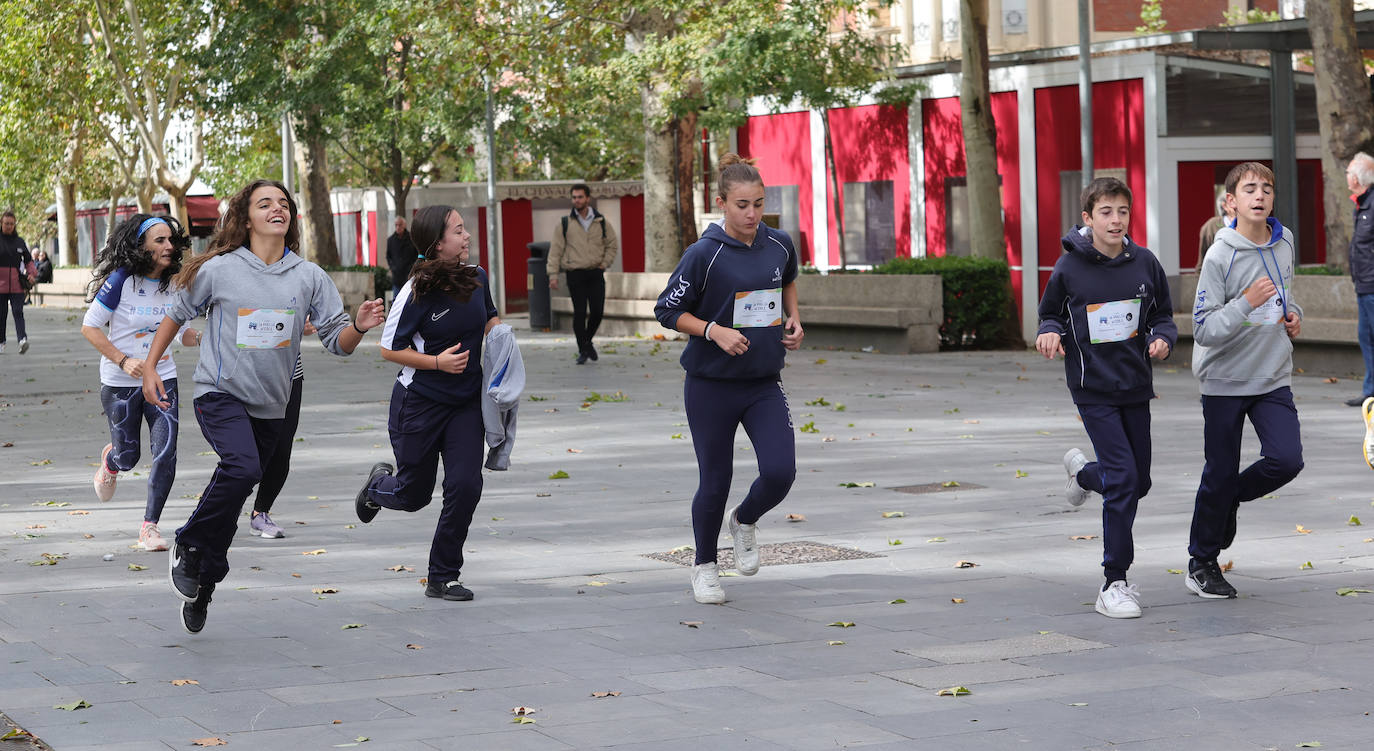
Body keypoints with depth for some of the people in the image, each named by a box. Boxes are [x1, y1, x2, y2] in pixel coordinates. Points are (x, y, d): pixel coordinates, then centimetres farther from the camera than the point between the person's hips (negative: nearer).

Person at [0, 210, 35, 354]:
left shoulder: (19, 241, 11)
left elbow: (28, 260, 19)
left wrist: (32, 273, 1)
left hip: (17, 285, 1)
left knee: (18, 312, -10)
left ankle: (23, 339, -24)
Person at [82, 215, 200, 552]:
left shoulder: (174, 283, 0)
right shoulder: (121, 281, -14)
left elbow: (182, 332, 10)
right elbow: (89, 327, -10)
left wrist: (203, 338, -13)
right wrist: (123, 361, -19)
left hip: (162, 379, 3)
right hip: (121, 384, -3)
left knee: (166, 454, -10)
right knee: (128, 456, 8)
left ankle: (150, 525, 4)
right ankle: (111, 461, 48)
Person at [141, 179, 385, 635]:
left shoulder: (309, 277, 1)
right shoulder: (219, 270, -5)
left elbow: (337, 342, 2)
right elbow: (176, 315, 9)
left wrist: (360, 326, -20)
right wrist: (149, 368, 6)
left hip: (270, 407, 4)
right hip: (220, 393, -4)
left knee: (233, 495, 11)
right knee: (243, 467, -30)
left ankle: (201, 588, 28)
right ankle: (188, 546, -7)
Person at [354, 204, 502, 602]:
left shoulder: (476, 278, -1)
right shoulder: (417, 292, -18)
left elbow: (489, 320, 19)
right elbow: (390, 349, -12)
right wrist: (437, 362, -23)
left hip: (467, 403, 4)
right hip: (420, 402, -4)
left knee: (465, 486, -9)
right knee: (413, 495, 10)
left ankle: (442, 578, 6)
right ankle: (380, 483, 49)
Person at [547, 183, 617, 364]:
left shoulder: (601, 222, 6)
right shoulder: (566, 223, 2)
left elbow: (612, 244, 16)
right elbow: (556, 249, 1)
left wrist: (604, 264, 3)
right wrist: (553, 275, -6)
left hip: (596, 273, 2)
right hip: (575, 273, -2)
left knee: (597, 311, -3)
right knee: (579, 313, -5)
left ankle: (588, 341, 22)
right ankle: (583, 350, 5)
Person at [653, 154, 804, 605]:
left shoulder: (780, 245, 0)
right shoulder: (704, 254, -15)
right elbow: (667, 311, -8)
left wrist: (793, 318, 8)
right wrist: (716, 331, -20)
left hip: (764, 384, 3)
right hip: (711, 386, -3)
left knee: (780, 472, -11)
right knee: (714, 483, 5)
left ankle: (745, 521, 23)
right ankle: (705, 567, 30)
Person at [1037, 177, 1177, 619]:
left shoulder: (1144, 263, 0)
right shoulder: (1069, 267, -7)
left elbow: (1164, 315, 11)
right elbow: (1050, 314, 7)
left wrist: (1162, 340, -11)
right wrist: (1050, 334, -15)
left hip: (1135, 385, 4)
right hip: (1093, 387, -4)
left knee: (1139, 483, 13)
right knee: (1123, 477, -14)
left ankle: (1084, 473, 49)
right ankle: (1114, 585, -4)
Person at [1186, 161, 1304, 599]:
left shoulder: (1284, 242, 2)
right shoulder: (1221, 255, -17)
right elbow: (1204, 330, -19)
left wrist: (1293, 314, 3)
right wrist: (1246, 303, -30)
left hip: (1274, 378, 5)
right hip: (1225, 380, -4)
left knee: (1287, 459, -11)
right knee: (1220, 473, 3)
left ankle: (1231, 499, 20)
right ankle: (1202, 560, 22)